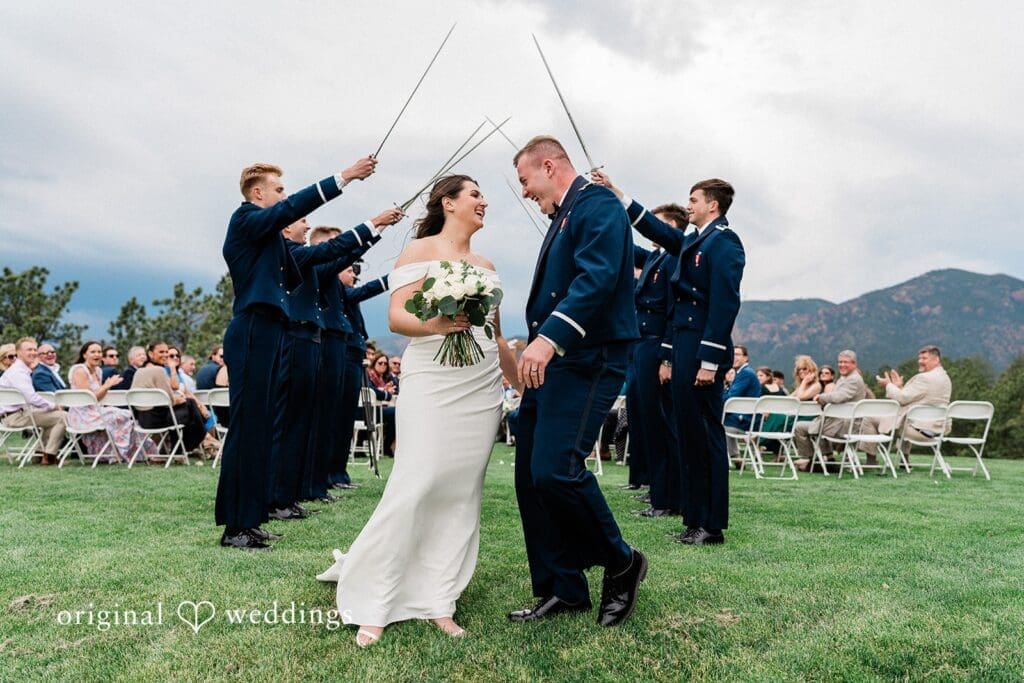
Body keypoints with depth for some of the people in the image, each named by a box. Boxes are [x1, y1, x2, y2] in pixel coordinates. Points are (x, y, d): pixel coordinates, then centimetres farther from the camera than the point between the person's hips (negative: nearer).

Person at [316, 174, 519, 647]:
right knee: (415, 487, -11)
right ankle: (372, 604, 2)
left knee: (463, 493, 3)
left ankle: (437, 602, 11)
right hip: (433, 382, -6)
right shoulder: (420, 250, 1)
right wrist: (433, 324, -29)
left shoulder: (486, 265, 18)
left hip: (482, 387, 6)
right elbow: (396, 317, -9)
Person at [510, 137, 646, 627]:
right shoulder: (563, 217, 22)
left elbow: (598, 278, -23)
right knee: (530, 477, 6)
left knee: (555, 470, -17)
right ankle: (563, 590, 18)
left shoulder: (598, 204, -7)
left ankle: (621, 565, 8)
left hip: (586, 362, -10)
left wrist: (550, 337, -33)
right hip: (551, 361, 10)